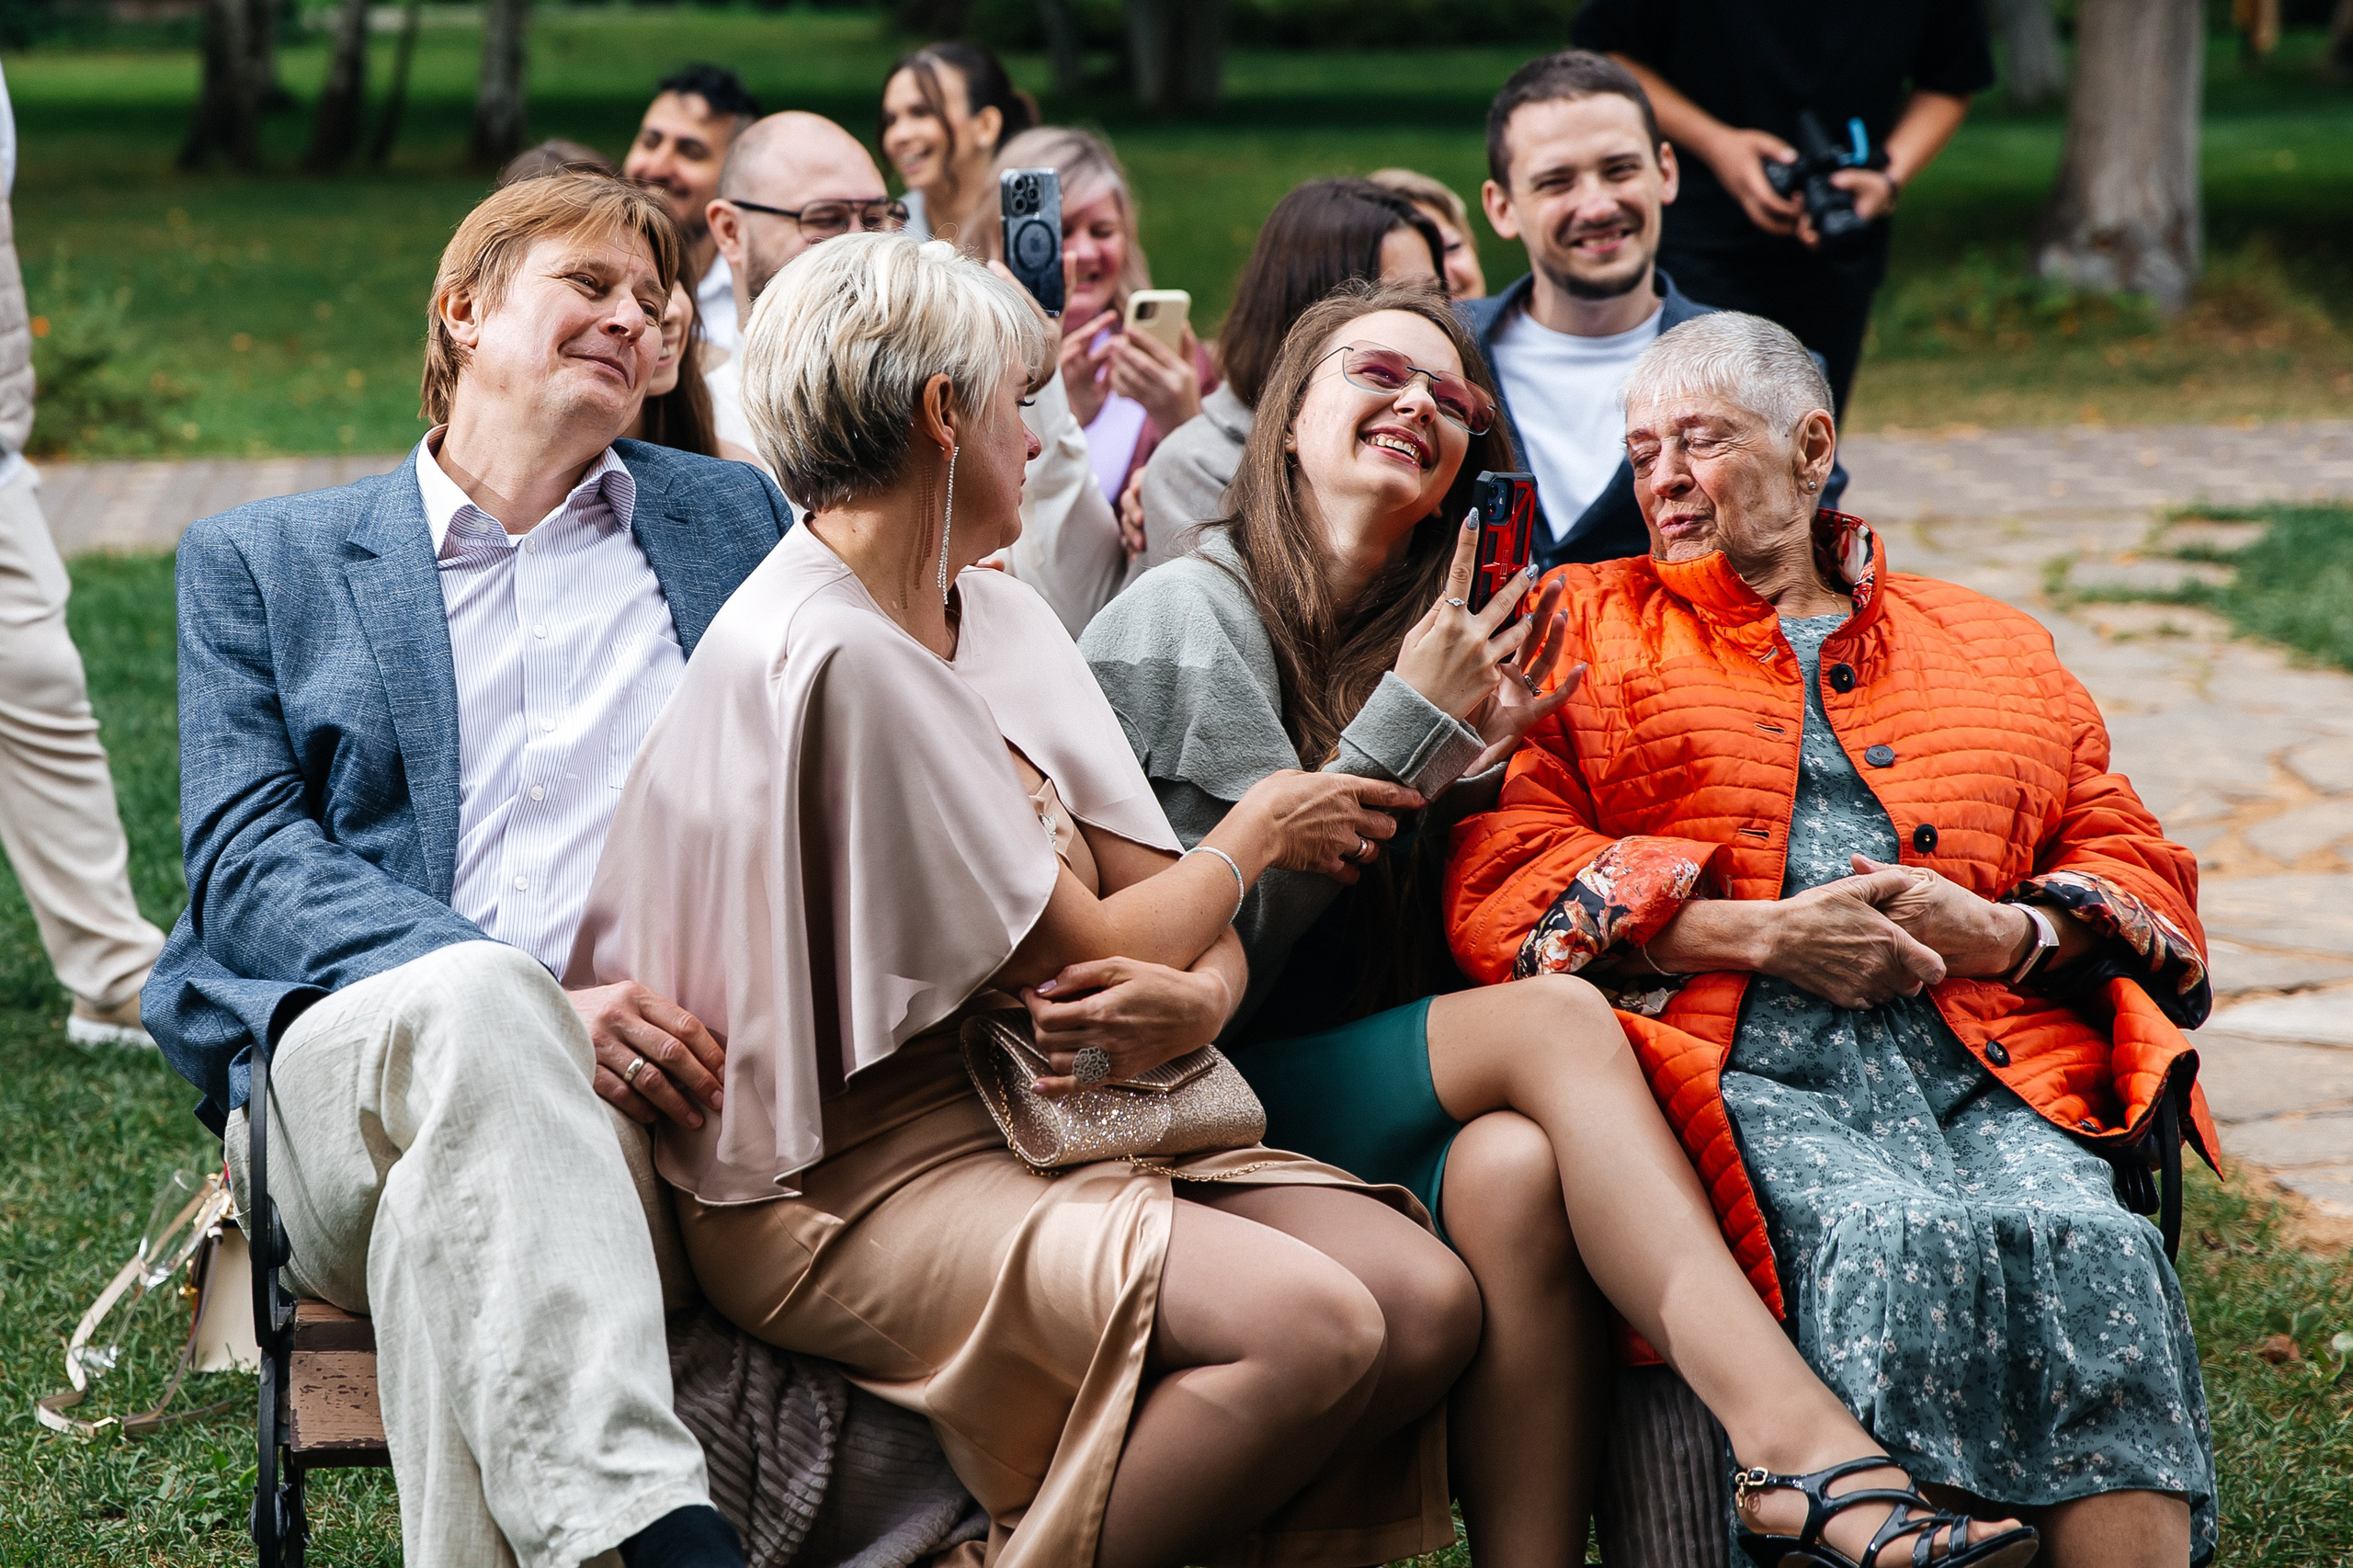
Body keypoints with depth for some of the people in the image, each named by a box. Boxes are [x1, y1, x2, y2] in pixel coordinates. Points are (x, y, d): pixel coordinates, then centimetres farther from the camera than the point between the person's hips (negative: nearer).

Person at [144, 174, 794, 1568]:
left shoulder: (737, 515, 25)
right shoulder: (260, 560, 18)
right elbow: (244, 861, 3)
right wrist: (535, 999, -15)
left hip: (675, 1082, 1)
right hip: (349, 1072, -1)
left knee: (457, 1223, -34)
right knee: (472, 998, -37)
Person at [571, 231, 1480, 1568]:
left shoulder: (1001, 616, 14)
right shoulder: (835, 656, -16)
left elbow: (1156, 902, 10)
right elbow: (1083, 954, -12)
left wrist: (1196, 1001, -14)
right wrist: (1259, 833, 5)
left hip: (1050, 1117, 8)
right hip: (856, 1181, -8)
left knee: (1430, 1302, -15)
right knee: (1313, 1329, -27)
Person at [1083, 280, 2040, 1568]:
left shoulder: (1417, 639, 16)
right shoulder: (1188, 614, -4)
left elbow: (1401, 955, 14)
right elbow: (1212, 948, -12)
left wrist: (1469, 767, -1)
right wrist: (1409, 729, -11)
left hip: (1364, 1090, 5)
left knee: (1513, 1166, -30)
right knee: (1555, 1018, -27)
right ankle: (1791, 1427, -39)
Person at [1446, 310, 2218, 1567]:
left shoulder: (1998, 648, 28)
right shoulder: (1579, 628, 21)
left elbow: (2138, 870, 23)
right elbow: (1497, 890, 7)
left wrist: (2004, 932, -1)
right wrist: (1757, 933, -5)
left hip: (1983, 1071, 2)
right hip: (1743, 1070, -2)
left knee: (2096, 1253, -30)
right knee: (1900, 1247, -34)